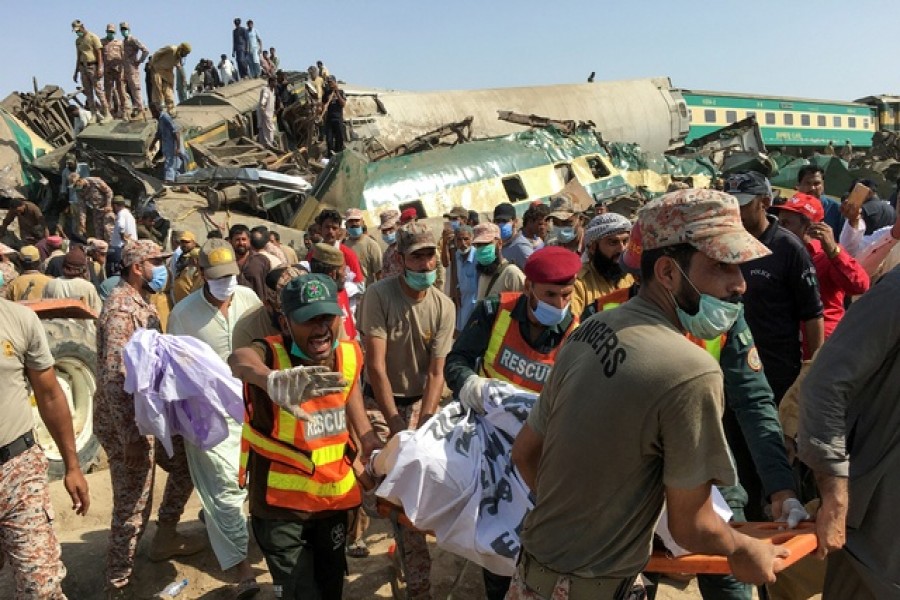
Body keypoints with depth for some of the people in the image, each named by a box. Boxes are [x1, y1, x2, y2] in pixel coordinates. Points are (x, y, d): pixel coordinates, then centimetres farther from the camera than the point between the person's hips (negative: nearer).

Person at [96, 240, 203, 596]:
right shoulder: (121, 308, -21)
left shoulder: (142, 303, 9)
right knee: (133, 509, 0)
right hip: (128, 424, -10)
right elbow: (114, 377, -27)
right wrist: (131, 436, -27)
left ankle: (165, 538, 36)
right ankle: (118, 587, 17)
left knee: (187, 464, 21)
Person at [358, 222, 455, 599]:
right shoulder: (379, 295, -20)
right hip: (380, 402, -2)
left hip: (420, 402, 3)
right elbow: (376, 365, -21)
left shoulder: (444, 306, -10)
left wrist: (424, 425, -19)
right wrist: (397, 426, -20)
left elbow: (436, 374, -10)